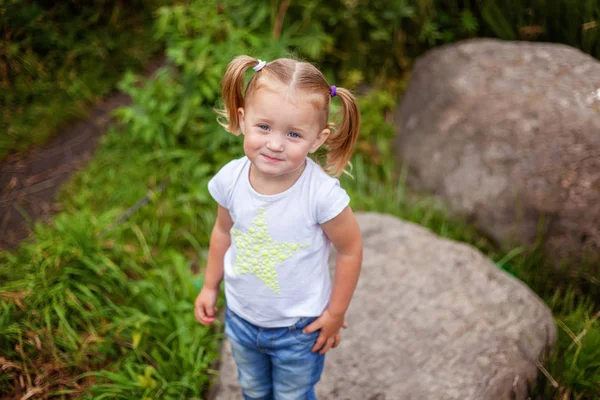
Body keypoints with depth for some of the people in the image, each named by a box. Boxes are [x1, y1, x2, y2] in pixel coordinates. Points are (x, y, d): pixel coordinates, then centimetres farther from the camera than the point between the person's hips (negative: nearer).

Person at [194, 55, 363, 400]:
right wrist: (210, 287, 9)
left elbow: (351, 250, -17)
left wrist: (335, 313, -8)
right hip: (241, 317, 4)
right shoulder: (230, 180, -21)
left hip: (298, 328, -3)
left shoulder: (322, 194, -32)